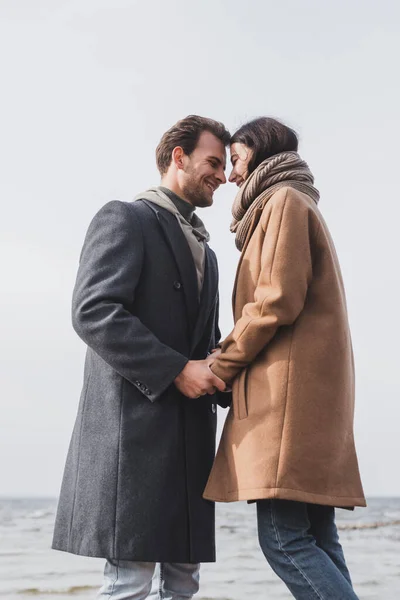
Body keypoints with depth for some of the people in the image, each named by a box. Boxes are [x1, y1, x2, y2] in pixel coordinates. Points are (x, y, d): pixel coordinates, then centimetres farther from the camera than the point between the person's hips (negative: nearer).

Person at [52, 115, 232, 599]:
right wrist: (176, 370, -18)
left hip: (189, 430, 9)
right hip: (135, 420, -8)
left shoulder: (203, 250, 26)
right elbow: (93, 312, -14)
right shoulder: (125, 219, -1)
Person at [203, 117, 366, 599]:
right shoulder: (294, 204, 27)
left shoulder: (284, 201, -2)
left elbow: (278, 301, -15)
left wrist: (221, 366, -6)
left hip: (290, 386, -10)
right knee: (315, 539, 5)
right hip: (314, 394, 10)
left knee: (283, 537, -13)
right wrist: (231, 364, 13)